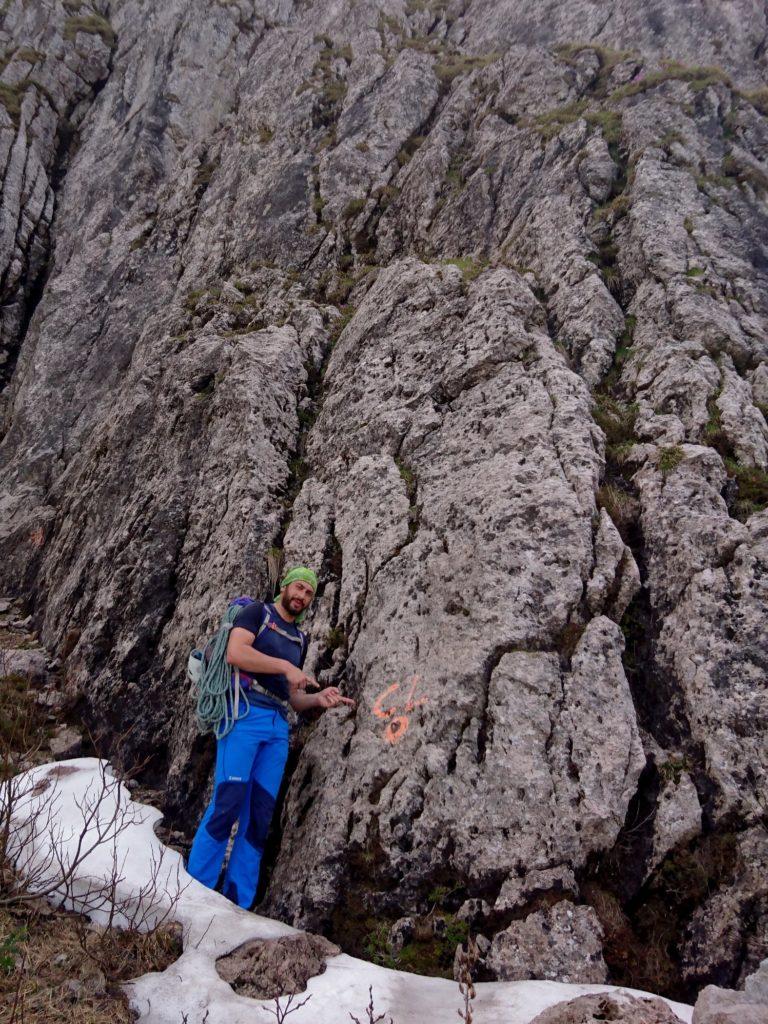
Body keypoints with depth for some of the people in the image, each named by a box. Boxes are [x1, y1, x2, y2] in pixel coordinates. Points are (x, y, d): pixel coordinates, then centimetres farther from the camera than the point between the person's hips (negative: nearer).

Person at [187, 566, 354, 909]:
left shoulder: (300, 640, 24)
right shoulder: (257, 612, 6)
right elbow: (235, 652, -12)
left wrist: (319, 698, 2)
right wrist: (285, 667, -13)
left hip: (278, 726, 6)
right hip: (246, 712, -6)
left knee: (260, 816, 2)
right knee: (229, 801, -14)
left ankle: (237, 903, 5)